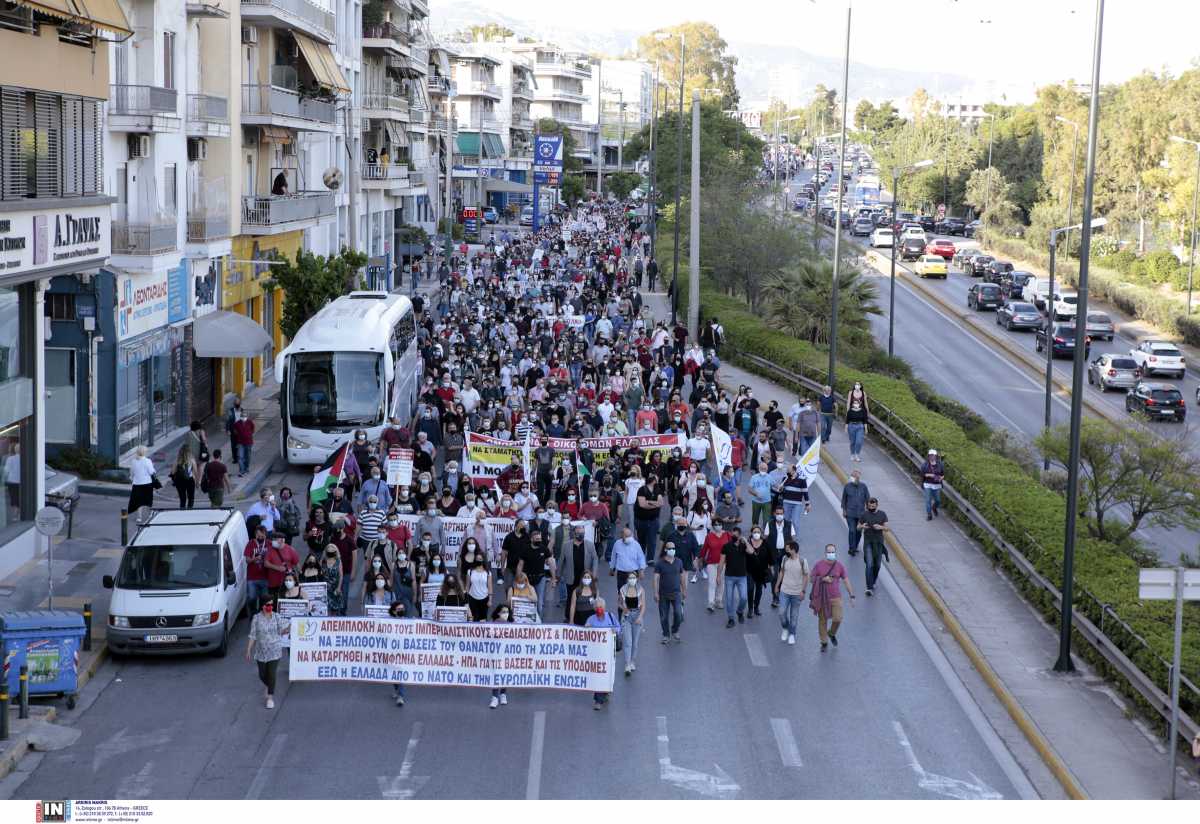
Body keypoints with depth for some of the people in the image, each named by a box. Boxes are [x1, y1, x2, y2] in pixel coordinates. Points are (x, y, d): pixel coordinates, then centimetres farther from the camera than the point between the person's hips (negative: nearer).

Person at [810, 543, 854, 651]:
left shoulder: (839, 566, -1)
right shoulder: (818, 565, -5)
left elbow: (846, 581, 3)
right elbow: (811, 579, -1)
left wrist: (852, 596, 0)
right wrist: (823, 579, -18)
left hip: (835, 597, 1)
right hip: (822, 597, -1)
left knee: (837, 619, -8)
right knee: (822, 620, 6)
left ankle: (832, 633, 24)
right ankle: (824, 642, 21)